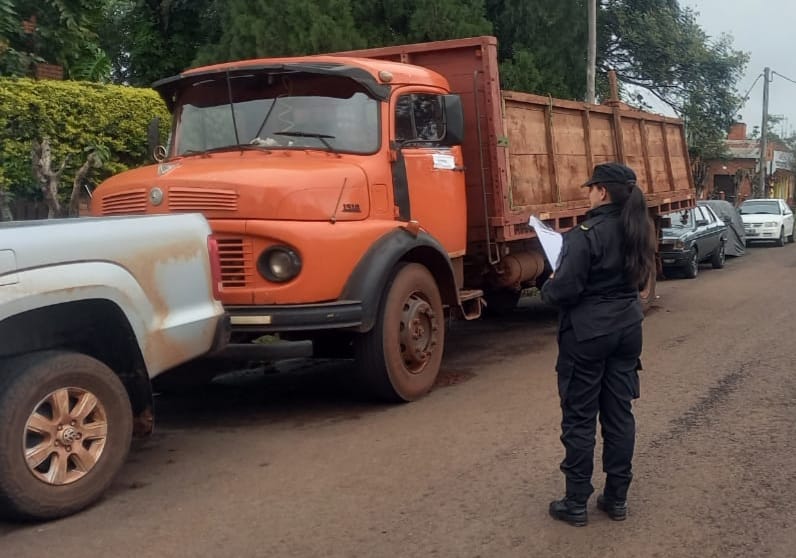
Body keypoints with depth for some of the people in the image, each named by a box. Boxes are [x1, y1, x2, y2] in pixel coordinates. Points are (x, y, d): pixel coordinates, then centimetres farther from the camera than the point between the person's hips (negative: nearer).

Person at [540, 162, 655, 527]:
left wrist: (547, 287, -1)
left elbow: (563, 290, -21)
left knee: (579, 418, 3)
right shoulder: (637, 231, 5)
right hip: (627, 328, 7)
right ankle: (616, 499, 21)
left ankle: (576, 503, 12)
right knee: (619, 413, 12)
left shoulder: (587, 234, -19)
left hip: (588, 333, -7)